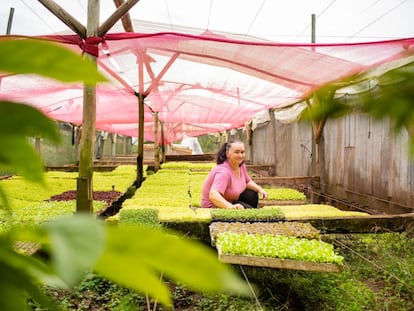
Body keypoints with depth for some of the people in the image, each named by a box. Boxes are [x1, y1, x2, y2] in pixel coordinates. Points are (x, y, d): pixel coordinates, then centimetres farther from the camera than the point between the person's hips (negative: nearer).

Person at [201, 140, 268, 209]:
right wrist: (230, 206, -59)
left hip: (231, 201, 9)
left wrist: (259, 189, -3)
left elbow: (248, 182, 16)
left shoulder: (242, 165, -3)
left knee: (252, 195, 0)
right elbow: (213, 195, -44)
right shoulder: (223, 171, -30)